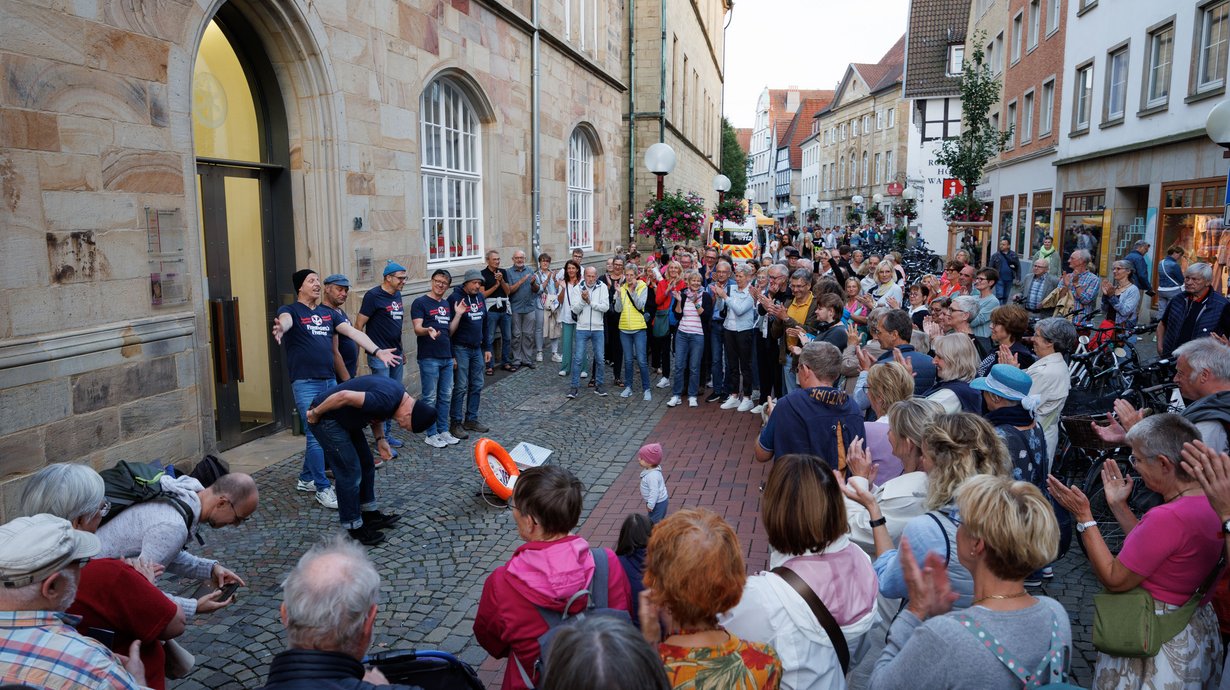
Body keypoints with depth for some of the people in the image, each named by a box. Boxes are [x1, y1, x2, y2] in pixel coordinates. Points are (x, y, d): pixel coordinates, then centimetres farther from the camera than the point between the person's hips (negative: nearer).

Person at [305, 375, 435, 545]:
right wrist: (315, 413, -20)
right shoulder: (386, 400, -31)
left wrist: (380, 439, 3)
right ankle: (354, 528, 5)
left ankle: (369, 514, 27)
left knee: (366, 465, 14)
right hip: (326, 418, -10)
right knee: (350, 473, -7)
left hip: (345, 420, 10)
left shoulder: (399, 395, 0)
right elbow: (344, 396, -34)